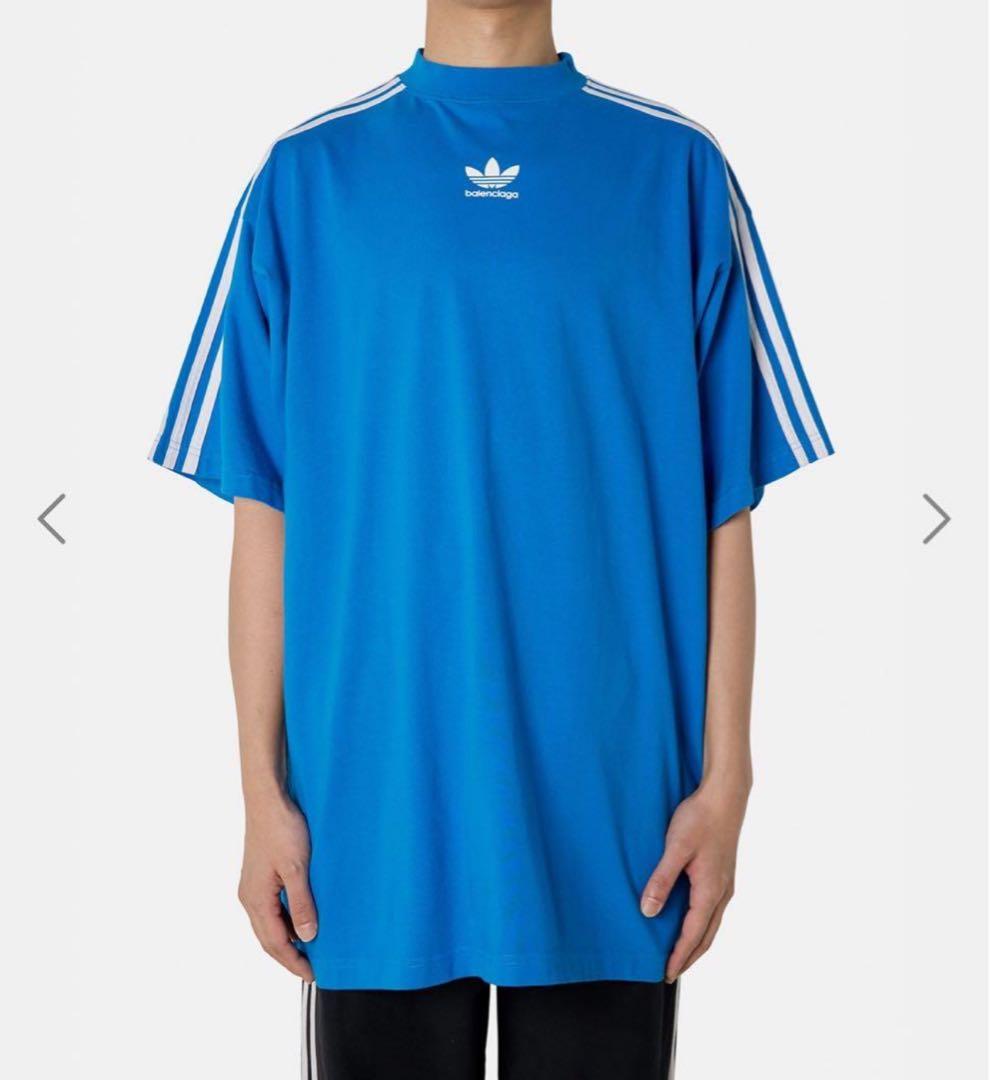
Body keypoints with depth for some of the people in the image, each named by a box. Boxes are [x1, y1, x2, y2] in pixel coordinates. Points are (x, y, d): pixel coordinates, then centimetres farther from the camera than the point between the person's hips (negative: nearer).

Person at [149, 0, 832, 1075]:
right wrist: (262, 783, -1)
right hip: (378, 806, 0)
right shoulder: (310, 175, 4)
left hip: (611, 813, 0)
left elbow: (723, 504, 3)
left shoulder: (677, 169, 3)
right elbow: (267, 506, 2)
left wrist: (724, 777, -1)